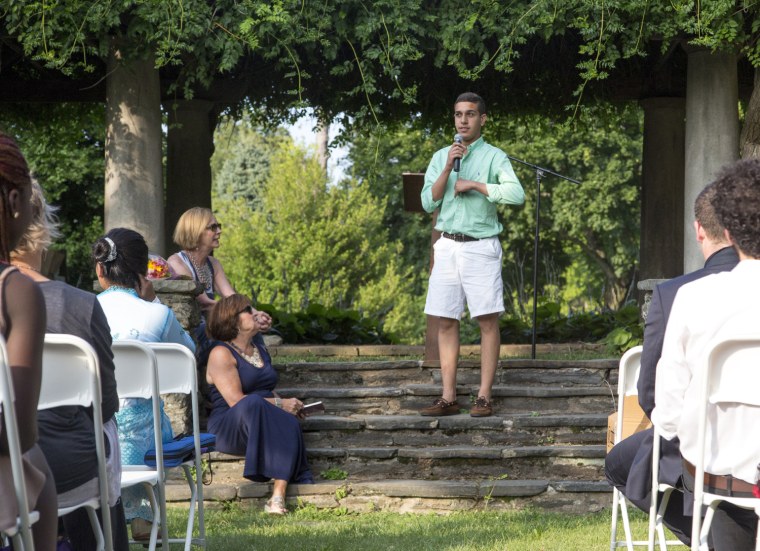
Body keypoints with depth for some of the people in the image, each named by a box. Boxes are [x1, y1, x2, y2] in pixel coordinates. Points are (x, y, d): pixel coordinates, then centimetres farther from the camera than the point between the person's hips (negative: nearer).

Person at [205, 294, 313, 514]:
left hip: (265, 425, 6)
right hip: (229, 428, -6)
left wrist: (288, 404, 9)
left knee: (289, 424, -31)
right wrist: (280, 404, -12)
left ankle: (278, 497, -47)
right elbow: (235, 401, -15)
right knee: (252, 404, -40)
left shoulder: (259, 347, 21)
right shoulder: (221, 354, -5)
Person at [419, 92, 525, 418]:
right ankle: (448, 398, 5)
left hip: (481, 247, -4)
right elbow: (429, 203, 3)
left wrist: (474, 184, -13)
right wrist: (448, 168, -8)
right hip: (447, 246, 4)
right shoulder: (440, 157, 13)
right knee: (446, 322, 2)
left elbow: (517, 194, -16)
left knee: (487, 321, -4)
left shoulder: (494, 157, 0)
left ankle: (484, 397, -3)